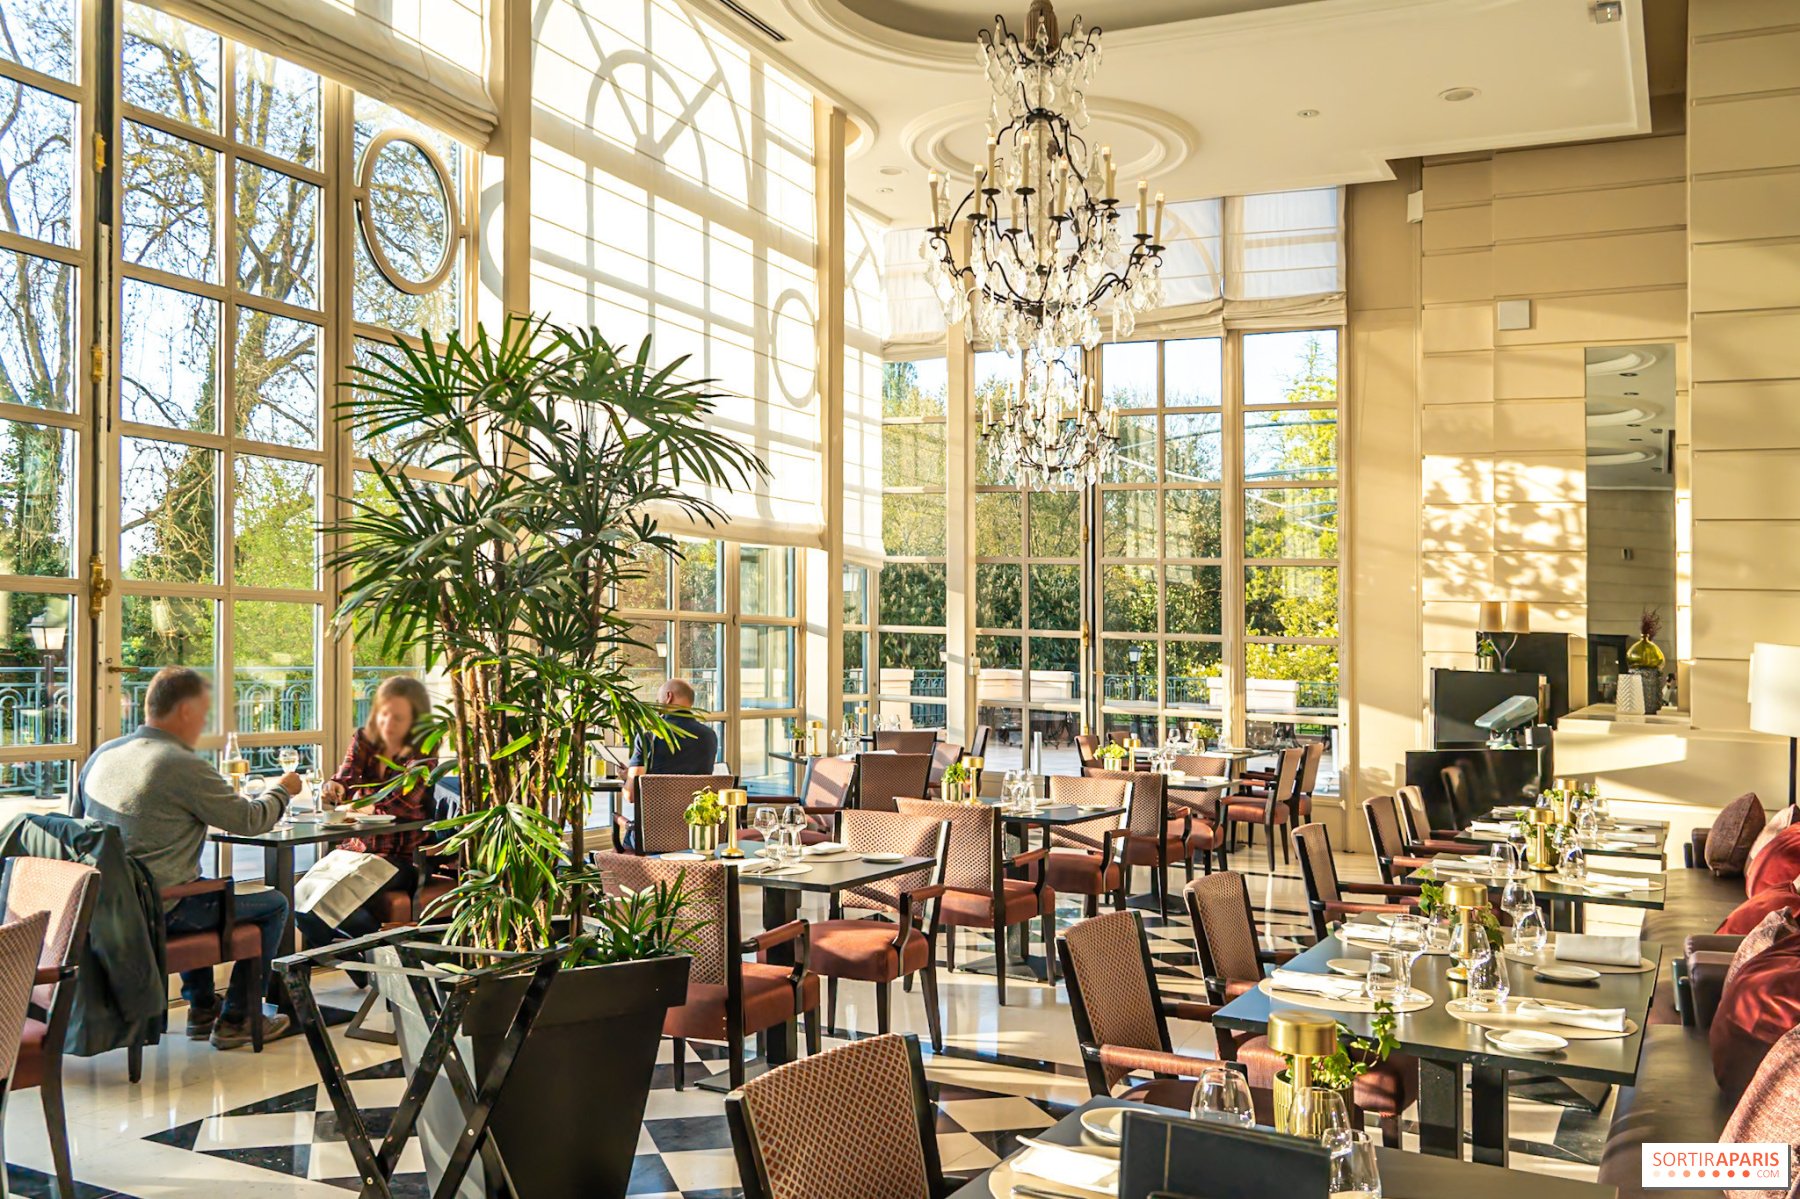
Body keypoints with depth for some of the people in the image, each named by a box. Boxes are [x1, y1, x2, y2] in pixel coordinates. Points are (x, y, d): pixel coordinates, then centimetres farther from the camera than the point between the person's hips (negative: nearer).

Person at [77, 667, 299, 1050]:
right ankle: (236, 1021, 14)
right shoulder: (183, 766, -20)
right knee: (274, 905, 8)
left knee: (210, 889, 36)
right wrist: (282, 789, 8)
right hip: (157, 910, -9)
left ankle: (201, 1008, 39)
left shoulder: (103, 754, 4)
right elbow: (251, 820, -13)